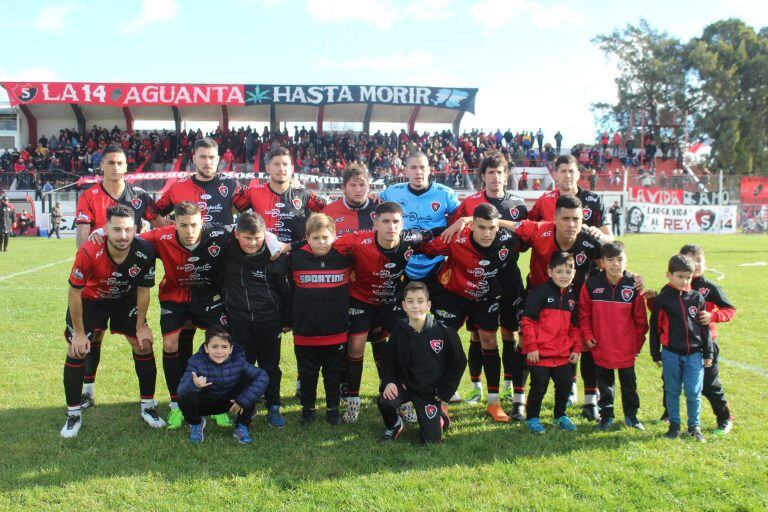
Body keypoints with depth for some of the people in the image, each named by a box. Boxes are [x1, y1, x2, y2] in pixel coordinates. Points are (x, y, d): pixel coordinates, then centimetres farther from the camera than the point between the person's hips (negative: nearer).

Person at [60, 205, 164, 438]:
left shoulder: (145, 252, -30)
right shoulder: (89, 253, -36)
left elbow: (143, 290, -13)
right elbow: (75, 293, -22)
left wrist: (141, 326, -7)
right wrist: (79, 332, -15)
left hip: (126, 299, 2)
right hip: (90, 298, -2)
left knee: (144, 345, -1)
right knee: (76, 351, -5)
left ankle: (148, 407, 16)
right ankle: (73, 415, 12)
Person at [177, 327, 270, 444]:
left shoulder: (238, 360, -21)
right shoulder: (197, 361, -24)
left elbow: (262, 376, -24)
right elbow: (181, 389, -35)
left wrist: (243, 400, -29)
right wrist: (193, 384, -60)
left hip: (230, 403, 1)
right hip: (205, 403, -1)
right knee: (185, 397, -32)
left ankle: (242, 427, -2)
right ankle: (196, 424, 4)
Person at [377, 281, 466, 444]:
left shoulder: (443, 331, -14)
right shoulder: (399, 331, -9)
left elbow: (458, 363, -4)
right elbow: (388, 361, 3)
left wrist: (444, 393, -5)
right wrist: (388, 382, -17)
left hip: (430, 392, -1)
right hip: (404, 384, 1)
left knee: (432, 440, -6)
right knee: (383, 401, -30)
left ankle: (439, 416, 29)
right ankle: (393, 426, 5)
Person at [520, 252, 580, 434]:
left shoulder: (572, 296, 10)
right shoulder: (540, 292, -11)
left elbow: (574, 326, 18)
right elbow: (527, 321, -12)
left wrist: (576, 348, 10)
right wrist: (531, 347, -14)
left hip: (563, 354, 6)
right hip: (540, 354, -6)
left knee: (565, 385, 11)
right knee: (539, 387, 0)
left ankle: (560, 416, 31)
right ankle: (532, 418, 19)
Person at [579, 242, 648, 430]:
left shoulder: (634, 285, -8)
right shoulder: (592, 284, -8)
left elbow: (640, 317, 1)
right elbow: (584, 313, 1)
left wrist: (639, 340, 4)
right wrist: (587, 335, -4)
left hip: (627, 348, 0)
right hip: (601, 347, 0)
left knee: (629, 383, 15)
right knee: (605, 385, 13)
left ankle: (631, 415, 32)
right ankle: (606, 416, 27)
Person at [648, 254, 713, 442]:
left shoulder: (697, 298, 3)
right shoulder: (662, 299, -3)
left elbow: (705, 327, 7)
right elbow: (655, 328, 3)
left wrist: (708, 353, 7)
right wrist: (655, 354, 5)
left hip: (694, 354, 1)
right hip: (671, 354, -1)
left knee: (694, 392, 2)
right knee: (672, 391, 9)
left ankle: (694, 426, 19)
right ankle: (674, 424, 23)